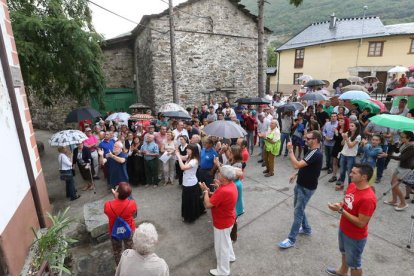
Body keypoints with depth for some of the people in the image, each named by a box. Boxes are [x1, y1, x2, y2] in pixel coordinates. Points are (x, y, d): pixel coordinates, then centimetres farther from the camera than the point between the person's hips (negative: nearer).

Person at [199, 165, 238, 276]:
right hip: (228, 219, 9)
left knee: (221, 246, 13)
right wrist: (219, 186, -3)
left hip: (222, 222, -9)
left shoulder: (223, 191, -39)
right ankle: (230, 256, 57)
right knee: (226, 239, 32)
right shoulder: (231, 184, -8)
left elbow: (207, 205, -31)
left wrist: (205, 191, -18)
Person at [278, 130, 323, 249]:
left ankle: (291, 239, 8)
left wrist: (290, 150, -25)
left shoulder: (316, 154, -26)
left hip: (307, 188, -10)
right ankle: (306, 229, 41)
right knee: (298, 208, 22)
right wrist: (296, 174, 12)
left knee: (298, 212, -2)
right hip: (301, 184, 10)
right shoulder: (312, 151, 6)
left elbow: (297, 164, -32)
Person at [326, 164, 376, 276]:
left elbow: (361, 223, -28)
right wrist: (340, 205, -12)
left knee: (354, 263, 16)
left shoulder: (368, 198, -34)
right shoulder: (352, 186, -8)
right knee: (344, 252, 32)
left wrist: (341, 210, -29)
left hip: (355, 237, -8)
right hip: (343, 229, 8)